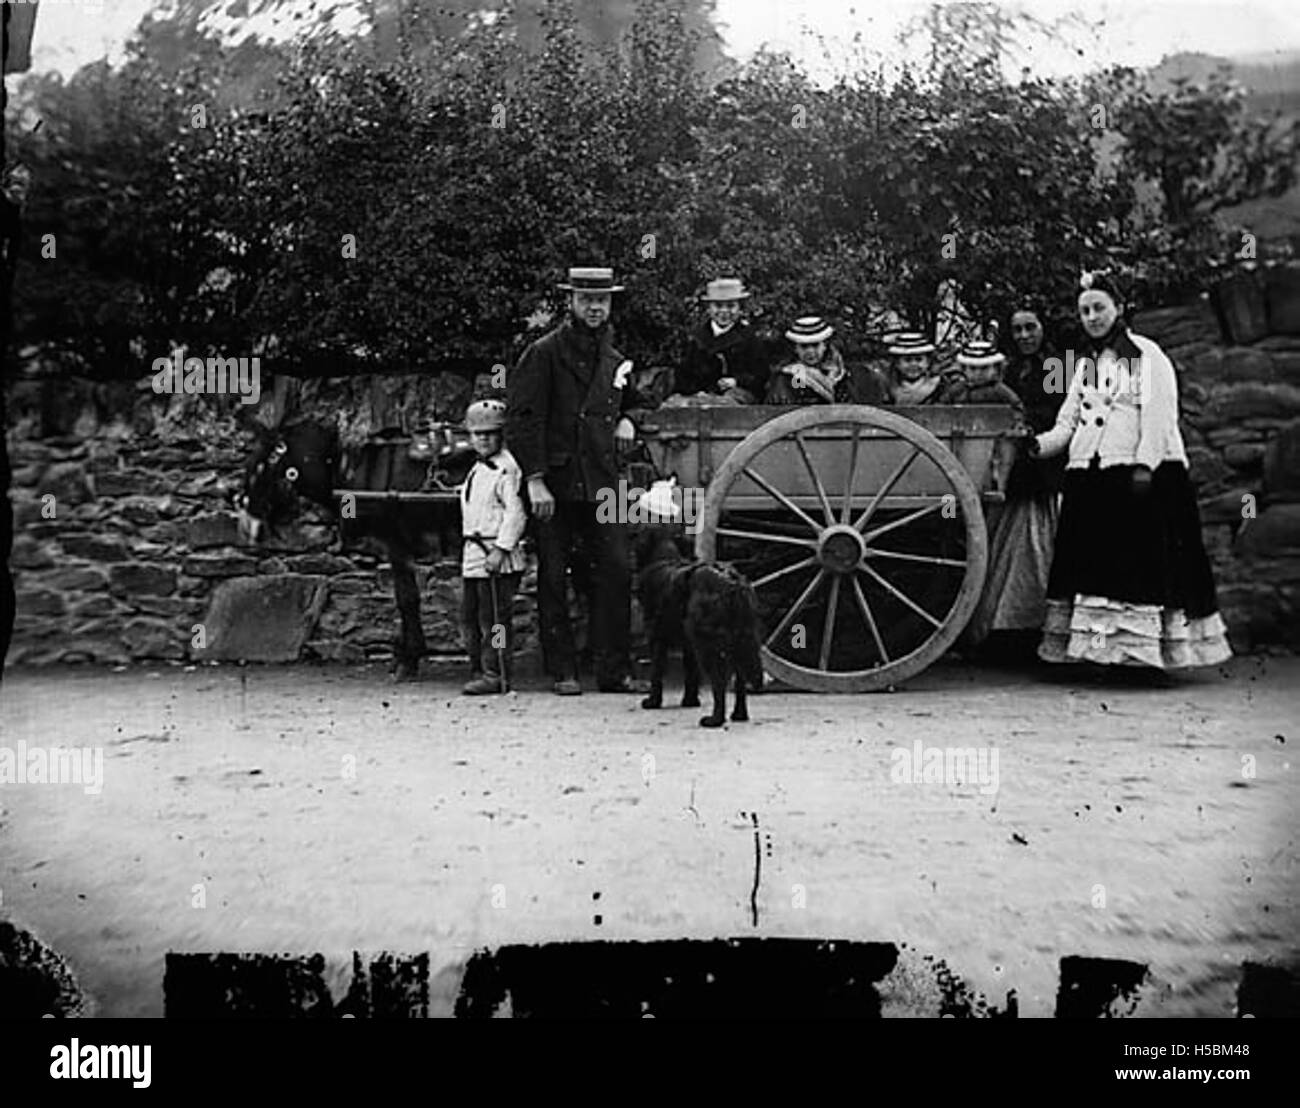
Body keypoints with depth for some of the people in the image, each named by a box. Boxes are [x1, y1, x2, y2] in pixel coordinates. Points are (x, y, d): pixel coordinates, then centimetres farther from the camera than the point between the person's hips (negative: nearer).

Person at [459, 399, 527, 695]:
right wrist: (469, 550, 19)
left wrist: (501, 549, -23)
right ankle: (479, 671, 21)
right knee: (470, 616, 13)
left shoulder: (506, 468, -12)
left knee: (494, 618, -5)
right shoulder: (478, 469, 18)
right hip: (472, 554, 10)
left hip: (496, 554, -9)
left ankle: (495, 676, 0)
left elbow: (515, 513, -20)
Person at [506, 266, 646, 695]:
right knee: (554, 579, 2)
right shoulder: (543, 353, -4)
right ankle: (563, 672, 11)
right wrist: (535, 479, -16)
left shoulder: (614, 358, 14)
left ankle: (614, 670, 6)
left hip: (601, 483, 5)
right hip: (555, 485, -5)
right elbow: (521, 418, -9)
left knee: (616, 570, -1)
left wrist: (625, 420, 9)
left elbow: (625, 402, 33)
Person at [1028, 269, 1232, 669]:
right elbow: (1067, 425, 16)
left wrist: (1144, 466, -18)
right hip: (1088, 478, 6)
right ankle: (1100, 651, 4)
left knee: (1141, 559, -8)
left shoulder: (1146, 355, 2)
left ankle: (1141, 649, -6)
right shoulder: (1085, 365, 21)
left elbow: (1158, 417, -7)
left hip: (1142, 475, -6)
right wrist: (1037, 445, -3)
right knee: (1091, 563, 1)